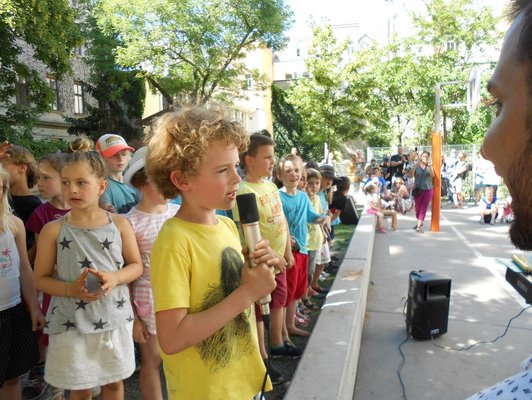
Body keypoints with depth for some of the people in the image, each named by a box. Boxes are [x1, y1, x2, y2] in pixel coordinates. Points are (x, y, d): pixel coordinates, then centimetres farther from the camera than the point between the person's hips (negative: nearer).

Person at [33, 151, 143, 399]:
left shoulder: (119, 223, -5)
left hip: (115, 318, 1)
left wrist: (115, 278, -18)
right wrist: (71, 289, -20)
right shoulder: (53, 230, -8)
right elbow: (40, 279, -2)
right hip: (72, 323, -1)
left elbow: (136, 265, 2)